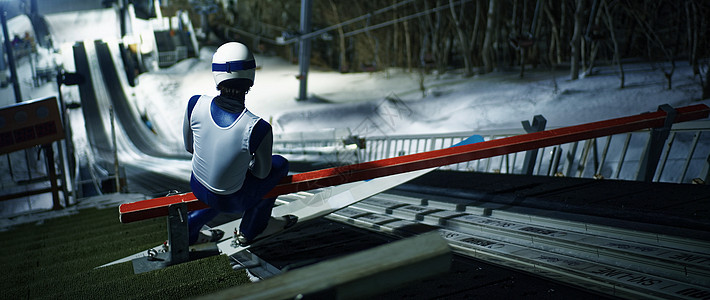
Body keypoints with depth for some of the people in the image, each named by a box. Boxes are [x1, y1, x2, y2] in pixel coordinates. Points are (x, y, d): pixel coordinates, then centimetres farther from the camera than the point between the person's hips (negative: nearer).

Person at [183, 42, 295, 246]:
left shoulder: (196, 104, -21)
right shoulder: (258, 129, -32)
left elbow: (189, 146, -2)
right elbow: (262, 173, -13)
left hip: (197, 189, 5)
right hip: (232, 202, -5)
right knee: (280, 164, 19)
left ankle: (188, 230, 38)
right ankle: (248, 232, 34)